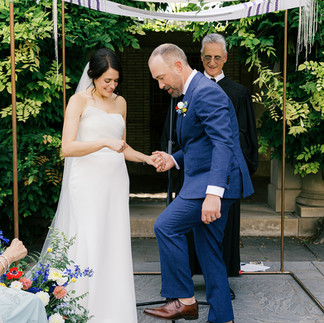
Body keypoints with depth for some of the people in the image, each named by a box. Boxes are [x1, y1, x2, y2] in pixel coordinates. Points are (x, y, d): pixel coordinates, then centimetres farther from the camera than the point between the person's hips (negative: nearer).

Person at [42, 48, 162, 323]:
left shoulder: (120, 102, 15)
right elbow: (67, 147, -12)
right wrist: (104, 142, -22)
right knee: (88, 246, -9)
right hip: (87, 183, -5)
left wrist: (145, 158, 7)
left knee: (115, 244, 3)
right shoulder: (79, 101, -2)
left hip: (115, 182, 5)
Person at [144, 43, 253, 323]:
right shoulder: (191, 93, 18)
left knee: (166, 226, -15)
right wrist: (174, 160, 11)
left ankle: (184, 300, -4)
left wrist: (213, 192, -34)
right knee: (209, 253, 12)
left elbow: (223, 143, -26)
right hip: (209, 183, 11)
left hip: (216, 182, -11)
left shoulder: (206, 92, -15)